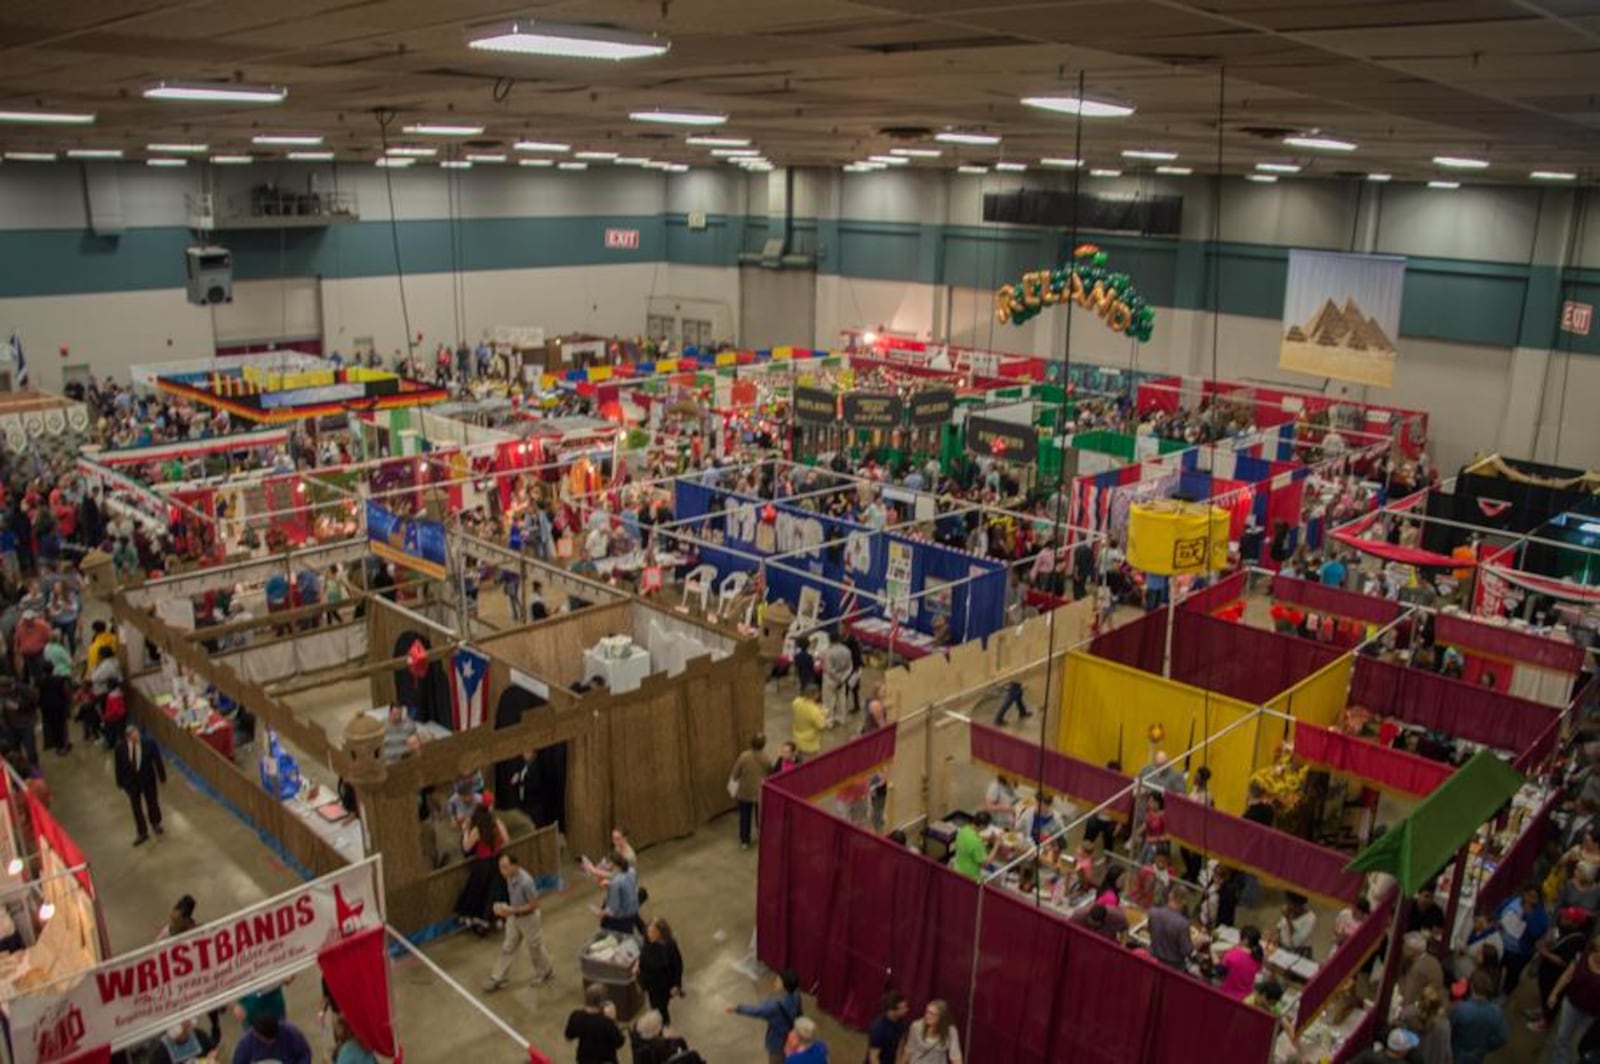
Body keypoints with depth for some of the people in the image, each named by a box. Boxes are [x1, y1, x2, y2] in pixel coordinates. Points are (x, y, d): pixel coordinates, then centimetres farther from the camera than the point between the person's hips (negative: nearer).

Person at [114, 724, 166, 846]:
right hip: (131, 781, 1)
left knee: (152, 802, 20)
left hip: (148, 779, -1)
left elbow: (157, 760, -11)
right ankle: (142, 833, 27)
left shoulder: (149, 744, -22)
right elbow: (119, 765, -5)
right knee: (136, 806, 11)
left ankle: (156, 824, 46)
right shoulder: (120, 747, -18)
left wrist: (162, 777, -4)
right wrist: (120, 782, 2)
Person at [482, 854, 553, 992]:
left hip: (529, 918, -6)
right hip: (514, 917, 7)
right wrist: (506, 909, -2)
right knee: (507, 948, 15)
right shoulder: (510, 877, -12)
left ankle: (546, 972, 39)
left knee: (535, 948, 15)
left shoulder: (526, 882, -36)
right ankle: (497, 979, 27)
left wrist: (512, 910, -30)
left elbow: (534, 905, -27)